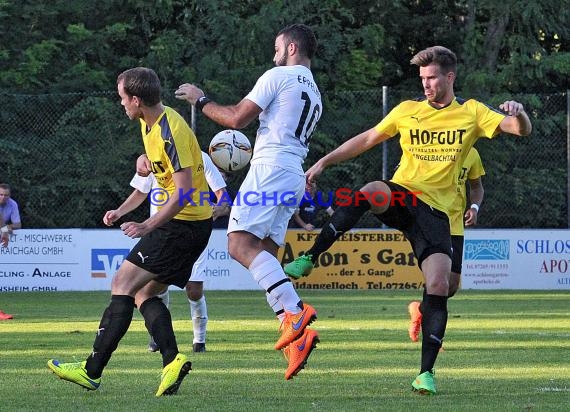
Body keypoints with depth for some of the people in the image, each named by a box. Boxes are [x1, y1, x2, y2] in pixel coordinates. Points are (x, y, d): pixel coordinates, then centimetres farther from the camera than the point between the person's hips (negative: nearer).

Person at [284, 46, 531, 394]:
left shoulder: (471, 113, 7)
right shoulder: (408, 110, 10)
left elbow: (522, 130, 1)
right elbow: (366, 140, 18)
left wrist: (518, 113, -23)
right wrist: (324, 162, 12)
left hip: (436, 210, 0)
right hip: (401, 194, 0)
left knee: (439, 285, -16)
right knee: (369, 192, -37)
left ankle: (426, 372, -10)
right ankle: (308, 259, -34)